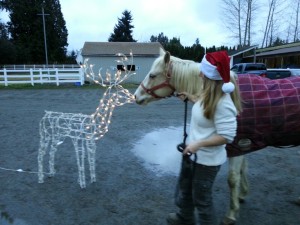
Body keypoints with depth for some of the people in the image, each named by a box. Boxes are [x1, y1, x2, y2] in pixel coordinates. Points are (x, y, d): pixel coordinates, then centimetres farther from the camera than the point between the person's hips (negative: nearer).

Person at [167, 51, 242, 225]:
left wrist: (199, 144, -32)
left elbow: (227, 136, -28)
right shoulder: (210, 93, -2)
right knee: (184, 188, 29)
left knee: (201, 198, 13)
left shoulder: (223, 103, -30)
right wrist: (190, 97, 18)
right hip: (193, 153, 10)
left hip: (206, 159, -10)